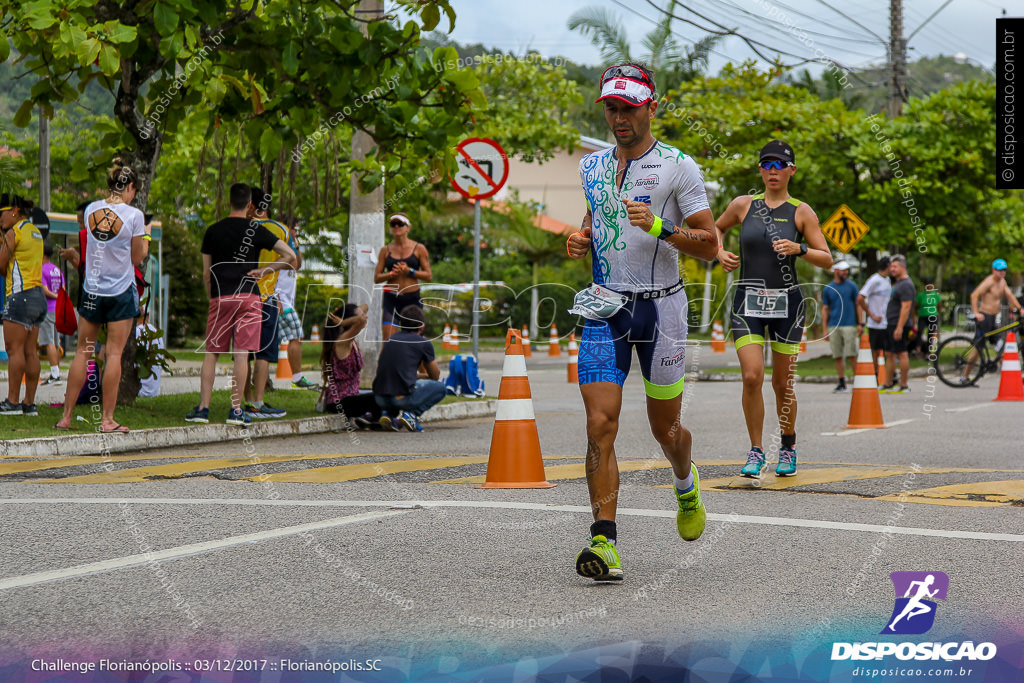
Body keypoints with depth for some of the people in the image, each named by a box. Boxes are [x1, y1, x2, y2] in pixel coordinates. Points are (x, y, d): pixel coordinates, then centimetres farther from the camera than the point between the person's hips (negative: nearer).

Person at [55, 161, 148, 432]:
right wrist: (145, 236, 16)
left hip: (92, 290, 3)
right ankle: (108, 419, 0)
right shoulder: (133, 215, -10)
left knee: (83, 352, 10)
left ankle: (66, 416, 11)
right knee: (114, 353, 0)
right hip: (121, 291, -3)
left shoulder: (91, 210, 1)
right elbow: (137, 258, -2)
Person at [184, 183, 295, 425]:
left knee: (211, 353, 7)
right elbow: (290, 256, -4)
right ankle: (235, 409, -4)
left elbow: (206, 274, 10)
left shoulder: (213, 231, 7)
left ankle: (203, 407, 2)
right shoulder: (256, 230, 1)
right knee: (241, 354, -2)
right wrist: (264, 270, 2)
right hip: (248, 296, -2)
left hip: (220, 298, 2)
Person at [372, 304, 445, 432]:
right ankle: (411, 414, -4)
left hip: (380, 398, 5)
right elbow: (435, 376, 16)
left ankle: (389, 414, 8)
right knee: (440, 388, 18)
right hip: (402, 397, -5)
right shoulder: (423, 342, 4)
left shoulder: (390, 339, 19)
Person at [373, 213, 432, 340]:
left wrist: (409, 271, -12)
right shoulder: (386, 250, 9)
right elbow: (376, 277, 7)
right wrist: (392, 274, -11)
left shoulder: (419, 249, 5)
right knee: (388, 339, -11)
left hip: (412, 298, 0)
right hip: (391, 298, 0)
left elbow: (429, 276, 2)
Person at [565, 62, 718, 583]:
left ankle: (686, 487, 45)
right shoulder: (591, 166, 10)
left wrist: (658, 226, -22)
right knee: (600, 424, -12)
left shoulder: (679, 168, -6)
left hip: (660, 306, -3)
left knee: (664, 427, 10)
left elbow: (709, 246, -7)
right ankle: (605, 541, -13)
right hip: (604, 308, 3)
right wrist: (581, 238, 6)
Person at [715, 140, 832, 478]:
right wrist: (720, 253, 5)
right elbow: (717, 227, 25)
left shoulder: (801, 212, 1)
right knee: (752, 376, -14)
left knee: (783, 384, 4)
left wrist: (799, 249, -16)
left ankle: (788, 448, 27)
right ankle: (756, 452, 0)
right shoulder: (743, 205, 5)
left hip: (786, 301, 0)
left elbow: (827, 259, 1)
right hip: (748, 301, 1)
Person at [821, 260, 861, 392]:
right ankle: (842, 383, 8)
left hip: (849, 325, -2)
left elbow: (858, 305, 9)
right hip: (834, 327, 2)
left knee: (851, 355, -7)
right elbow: (825, 310, 11)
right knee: (837, 356, 2)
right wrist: (825, 329, 4)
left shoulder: (852, 286, 6)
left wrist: (860, 324, 0)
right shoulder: (827, 289, 9)